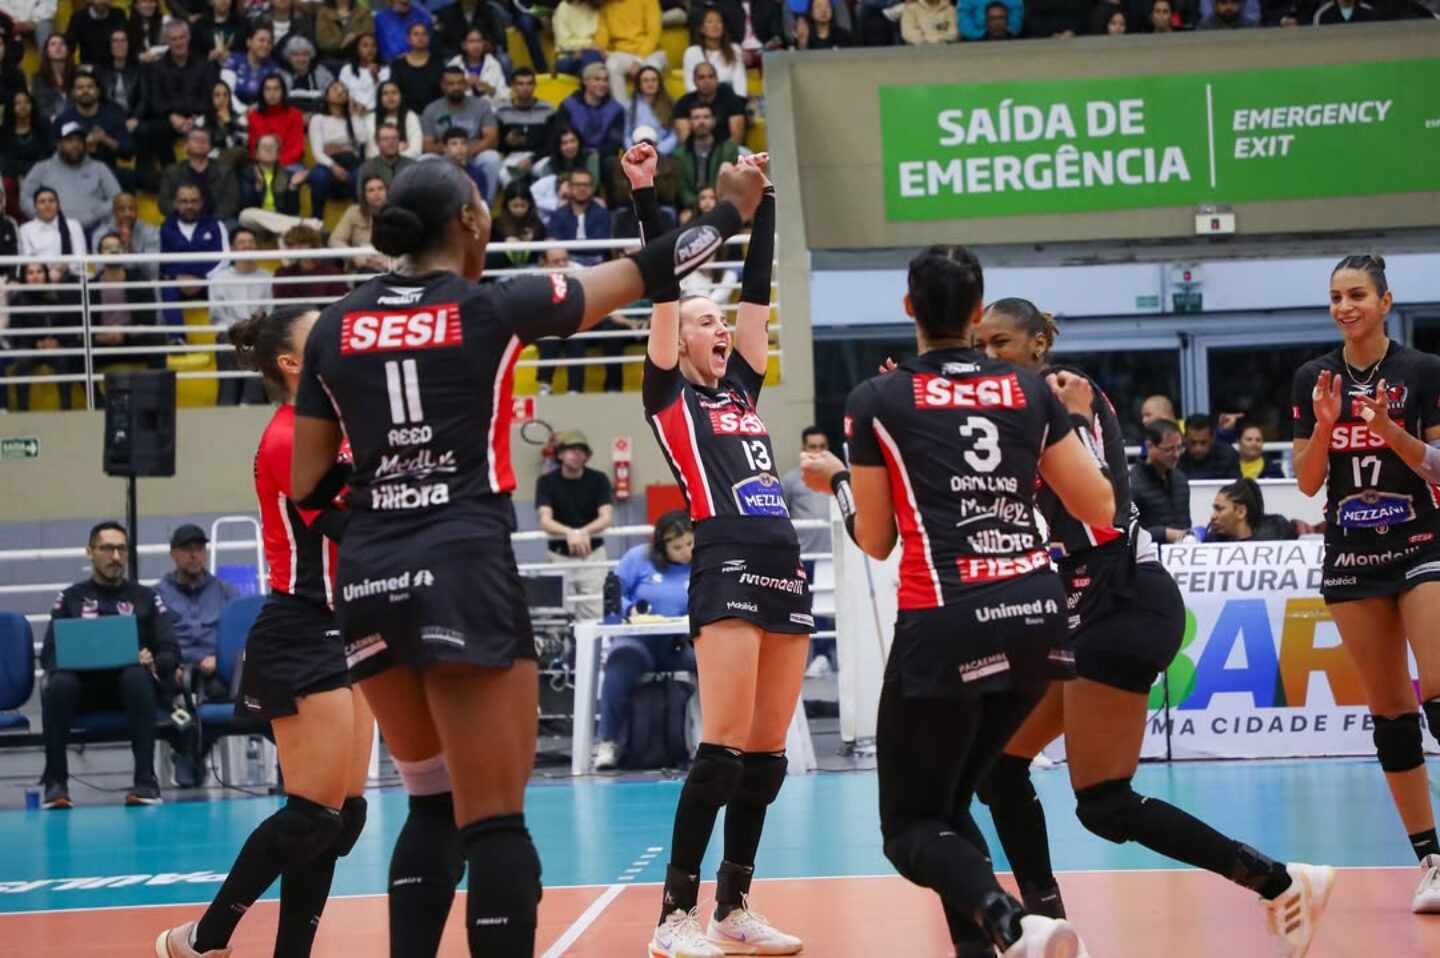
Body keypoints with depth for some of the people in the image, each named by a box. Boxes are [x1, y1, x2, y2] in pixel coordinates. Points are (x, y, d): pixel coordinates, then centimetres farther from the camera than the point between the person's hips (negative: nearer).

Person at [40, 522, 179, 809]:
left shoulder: (146, 598, 19)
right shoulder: (71, 599, 19)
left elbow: (170, 653, 9)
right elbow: (49, 655, 10)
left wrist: (152, 661, -15)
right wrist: (61, 664, -15)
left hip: (129, 685, 0)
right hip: (83, 683, 0)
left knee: (137, 676, -38)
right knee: (58, 684, -36)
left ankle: (146, 780, -39)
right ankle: (55, 781, -26)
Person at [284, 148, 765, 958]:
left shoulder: (336, 328, 9)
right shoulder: (493, 309, 0)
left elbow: (308, 486, 10)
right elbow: (639, 275, 13)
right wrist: (731, 213, 26)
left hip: (370, 579, 5)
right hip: (464, 570, -5)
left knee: (435, 804, 18)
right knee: (494, 822, -3)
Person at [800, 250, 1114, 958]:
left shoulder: (875, 401, 2)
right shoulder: (1032, 391, 10)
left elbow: (876, 540, 8)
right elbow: (1100, 510, 12)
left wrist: (836, 482, 28)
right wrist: (1081, 419, 28)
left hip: (945, 623, -5)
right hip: (1038, 616, 5)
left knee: (911, 824, 3)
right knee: (949, 801, 22)